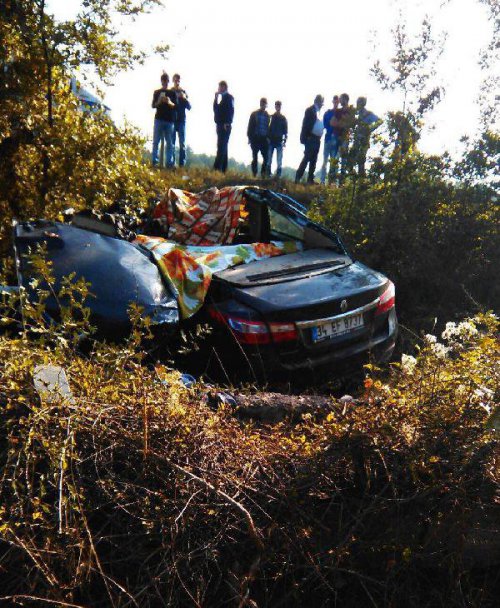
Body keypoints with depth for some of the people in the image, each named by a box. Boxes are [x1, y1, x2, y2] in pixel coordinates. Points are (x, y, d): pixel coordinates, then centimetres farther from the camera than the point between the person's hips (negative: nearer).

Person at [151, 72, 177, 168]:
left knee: (169, 143, -2)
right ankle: (154, 162, -3)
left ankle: (169, 163, -2)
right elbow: (153, 105, 6)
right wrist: (159, 102, -14)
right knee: (156, 141, -4)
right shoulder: (157, 92, 11)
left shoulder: (172, 93, 11)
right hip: (159, 119, 0)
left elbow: (176, 106, 6)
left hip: (169, 120, 0)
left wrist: (169, 103, -15)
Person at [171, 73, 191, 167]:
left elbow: (189, 107, 4)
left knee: (182, 143, -2)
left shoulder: (183, 92, 9)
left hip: (181, 120, 1)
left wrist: (185, 98, -12)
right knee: (171, 143, -1)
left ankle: (182, 164, -2)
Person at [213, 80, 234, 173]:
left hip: (225, 125, -9)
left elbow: (231, 110, -14)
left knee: (221, 147, -15)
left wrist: (227, 123, -22)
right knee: (223, 147, 8)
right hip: (220, 124, 9)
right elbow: (216, 109, 18)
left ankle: (217, 168, -22)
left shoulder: (229, 97, -4)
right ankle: (223, 168, 10)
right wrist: (216, 98, 9)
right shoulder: (221, 97, 22)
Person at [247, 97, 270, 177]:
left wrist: (268, 137, 0)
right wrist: (250, 137, -6)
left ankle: (263, 174, 4)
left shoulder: (267, 115, 9)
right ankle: (254, 174, 5)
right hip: (255, 138, -2)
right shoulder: (254, 114, 3)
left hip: (264, 139, 2)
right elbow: (250, 126, 1)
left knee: (266, 157, -4)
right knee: (255, 158, 1)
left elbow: (268, 127, 10)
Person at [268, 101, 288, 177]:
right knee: (269, 158, -1)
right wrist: (267, 138, -5)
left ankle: (278, 174, -1)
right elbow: (268, 128, 5)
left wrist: (285, 140, -3)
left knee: (279, 159, -3)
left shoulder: (283, 118, 7)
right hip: (271, 140, 0)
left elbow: (285, 130, 6)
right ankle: (268, 173, 3)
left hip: (279, 141, 0)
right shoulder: (271, 117, 6)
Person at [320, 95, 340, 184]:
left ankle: (331, 181, 0)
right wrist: (331, 132, -10)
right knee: (325, 161, -3)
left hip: (336, 140, 0)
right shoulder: (328, 112, 10)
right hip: (328, 138, 0)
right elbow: (325, 124, 4)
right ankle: (322, 181, -4)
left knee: (333, 162, -1)